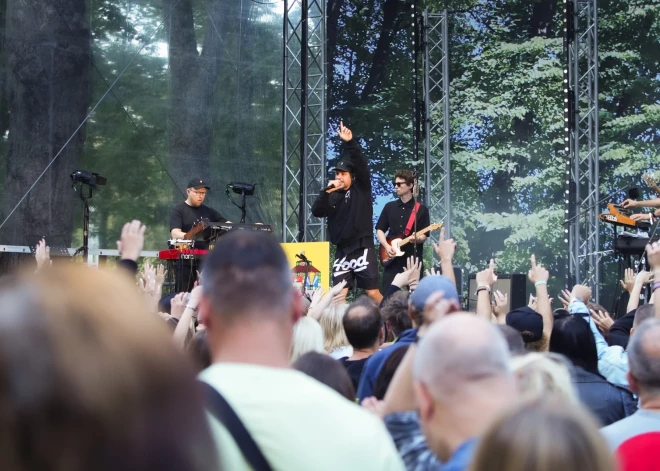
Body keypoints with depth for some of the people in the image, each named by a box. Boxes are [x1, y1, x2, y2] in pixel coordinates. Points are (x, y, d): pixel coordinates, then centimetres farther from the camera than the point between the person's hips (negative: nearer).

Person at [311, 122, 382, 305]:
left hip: (362, 249, -4)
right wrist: (326, 191, -12)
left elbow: (361, 164, -12)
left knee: (373, 293, -3)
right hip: (342, 251, 4)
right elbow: (317, 212, -1)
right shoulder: (333, 197, 11)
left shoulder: (361, 188, 2)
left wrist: (350, 142, -23)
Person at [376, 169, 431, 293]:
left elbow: (424, 235, 0)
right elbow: (379, 229, 11)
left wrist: (416, 239, -22)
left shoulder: (421, 209, 2)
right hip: (392, 259, 3)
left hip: (413, 259, -2)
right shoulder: (390, 207, 11)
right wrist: (387, 246, -5)